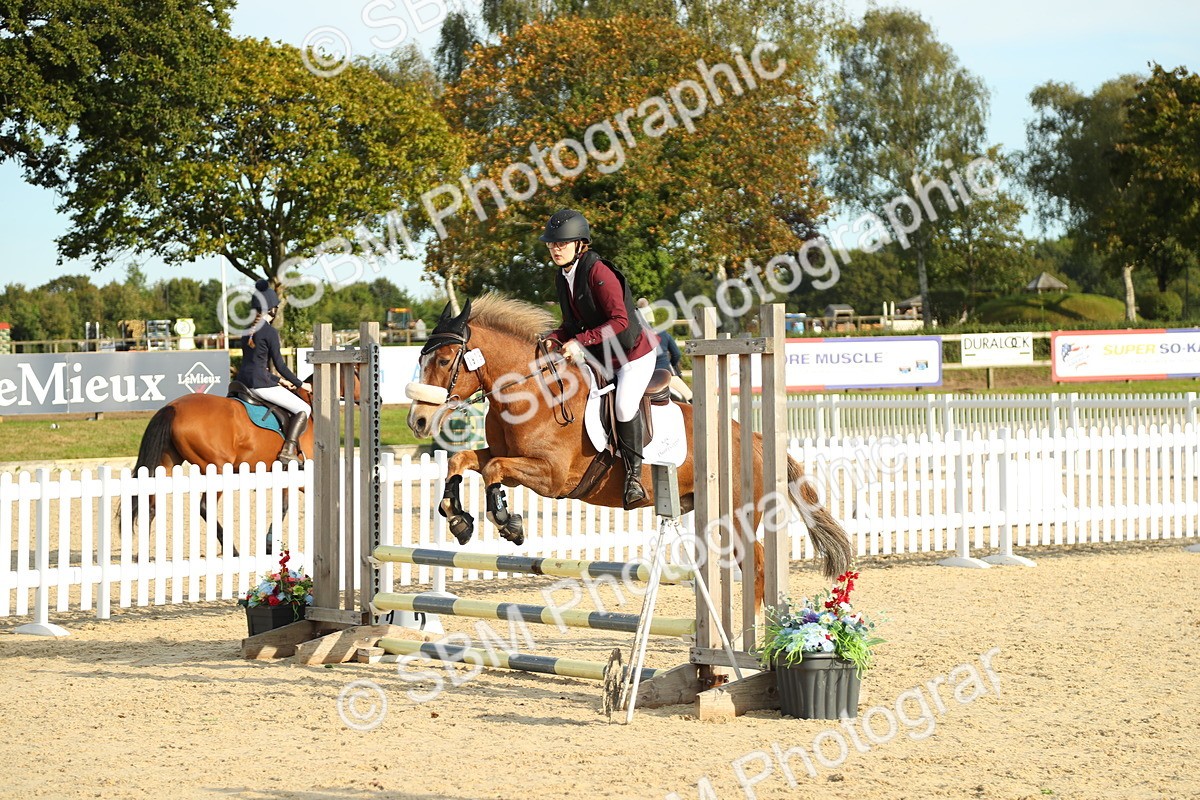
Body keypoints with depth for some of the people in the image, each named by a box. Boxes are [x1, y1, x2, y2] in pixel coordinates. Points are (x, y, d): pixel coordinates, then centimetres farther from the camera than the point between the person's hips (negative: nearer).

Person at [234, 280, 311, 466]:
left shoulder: (248, 329, 13)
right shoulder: (270, 332, -11)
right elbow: (279, 365, -9)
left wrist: (279, 380, 27)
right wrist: (300, 384, 3)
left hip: (244, 380, 9)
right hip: (260, 383, -9)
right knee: (303, 409, -3)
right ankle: (287, 452, -15)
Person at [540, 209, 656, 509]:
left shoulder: (599, 272, -22)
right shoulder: (562, 276, 3)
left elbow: (619, 321, -27)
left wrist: (580, 342, -32)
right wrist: (555, 338, -8)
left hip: (634, 354, -9)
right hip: (599, 358, 9)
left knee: (624, 405, -28)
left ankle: (633, 475, -15)